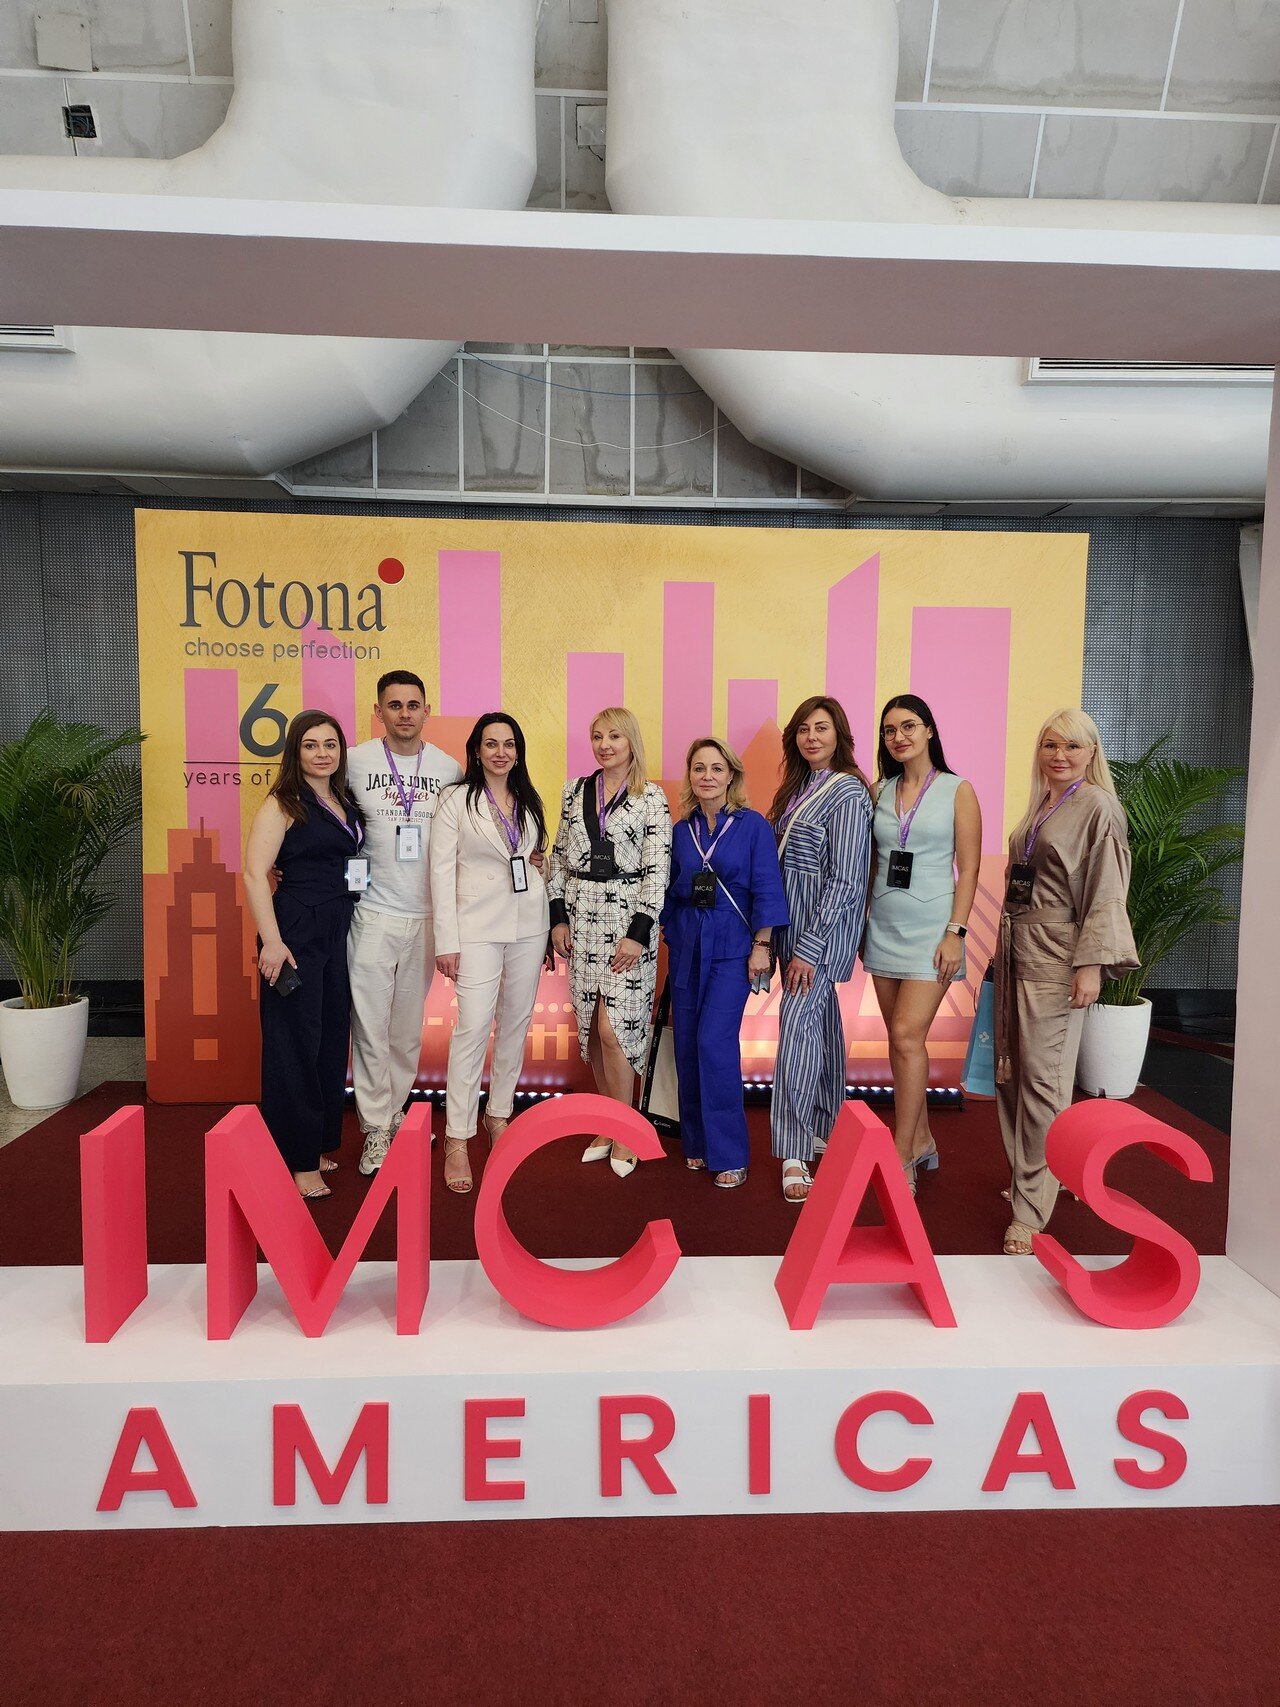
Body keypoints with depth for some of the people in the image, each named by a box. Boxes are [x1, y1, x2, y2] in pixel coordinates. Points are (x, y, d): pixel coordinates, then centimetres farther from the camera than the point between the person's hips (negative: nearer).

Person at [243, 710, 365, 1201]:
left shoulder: (346, 805, 13)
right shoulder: (282, 804, -8)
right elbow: (255, 874, -15)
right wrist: (271, 941, -21)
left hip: (338, 931, 7)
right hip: (295, 930, -7)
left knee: (332, 1036, 13)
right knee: (296, 1042, 0)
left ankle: (319, 1144, 28)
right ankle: (297, 1161, 11)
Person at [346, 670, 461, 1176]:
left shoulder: (449, 768, 3)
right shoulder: (355, 761, -3)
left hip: (426, 915, 2)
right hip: (373, 914, -2)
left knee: (409, 1025, 13)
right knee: (371, 1024, 0)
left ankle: (397, 1110, 29)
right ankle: (376, 1129, 13)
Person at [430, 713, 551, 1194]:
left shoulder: (529, 801, 12)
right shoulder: (456, 800, -3)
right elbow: (441, 871, -7)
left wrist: (549, 925, 11)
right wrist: (446, 941, -11)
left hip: (528, 923, 5)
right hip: (478, 924, -5)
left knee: (516, 1022, 10)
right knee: (473, 1026, -10)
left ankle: (499, 1112, 27)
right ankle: (457, 1139, -1)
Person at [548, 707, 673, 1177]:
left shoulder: (651, 798, -3)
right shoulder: (575, 792, 10)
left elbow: (657, 869, -8)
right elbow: (559, 857, 12)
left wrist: (638, 933, -13)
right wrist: (558, 917, 5)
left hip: (628, 921, -4)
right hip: (581, 919, 4)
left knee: (612, 1028, -7)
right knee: (591, 1028, 8)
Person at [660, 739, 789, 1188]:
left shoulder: (753, 826, -5)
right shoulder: (681, 831, 7)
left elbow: (766, 889, -7)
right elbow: (670, 891, 13)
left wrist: (762, 946, -11)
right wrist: (669, 938, 12)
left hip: (732, 948, -4)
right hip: (686, 947, 5)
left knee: (715, 1042, -12)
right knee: (687, 1044, 7)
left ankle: (728, 1153, 0)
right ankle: (695, 1142, 22)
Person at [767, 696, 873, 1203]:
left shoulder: (847, 792, -12)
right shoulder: (798, 787, 13)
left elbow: (845, 880, -17)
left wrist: (809, 948, -20)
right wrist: (795, 944, 10)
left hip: (823, 925, -8)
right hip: (792, 921, 8)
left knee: (796, 1021, -12)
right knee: (821, 1021, 15)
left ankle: (795, 1153, -5)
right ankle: (826, 1129, 28)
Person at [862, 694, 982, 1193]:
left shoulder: (957, 790, -3)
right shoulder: (881, 791, 9)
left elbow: (968, 869, -6)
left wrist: (955, 932, -13)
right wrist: (862, 924, 9)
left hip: (930, 927, -5)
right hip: (884, 925, 5)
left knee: (907, 1035, -11)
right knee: (902, 1039, 9)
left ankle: (901, 1161, -1)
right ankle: (921, 1140, 24)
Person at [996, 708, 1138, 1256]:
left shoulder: (1097, 806, -7)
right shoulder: (1039, 807, 14)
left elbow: (1106, 892, -12)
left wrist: (1091, 964, -18)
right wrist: (1006, 946, 16)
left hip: (1056, 957, -7)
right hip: (1015, 948, 8)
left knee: (1042, 1077, -5)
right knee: (1010, 1070, 11)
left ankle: (1032, 1209, 3)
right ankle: (1025, 1175, 28)